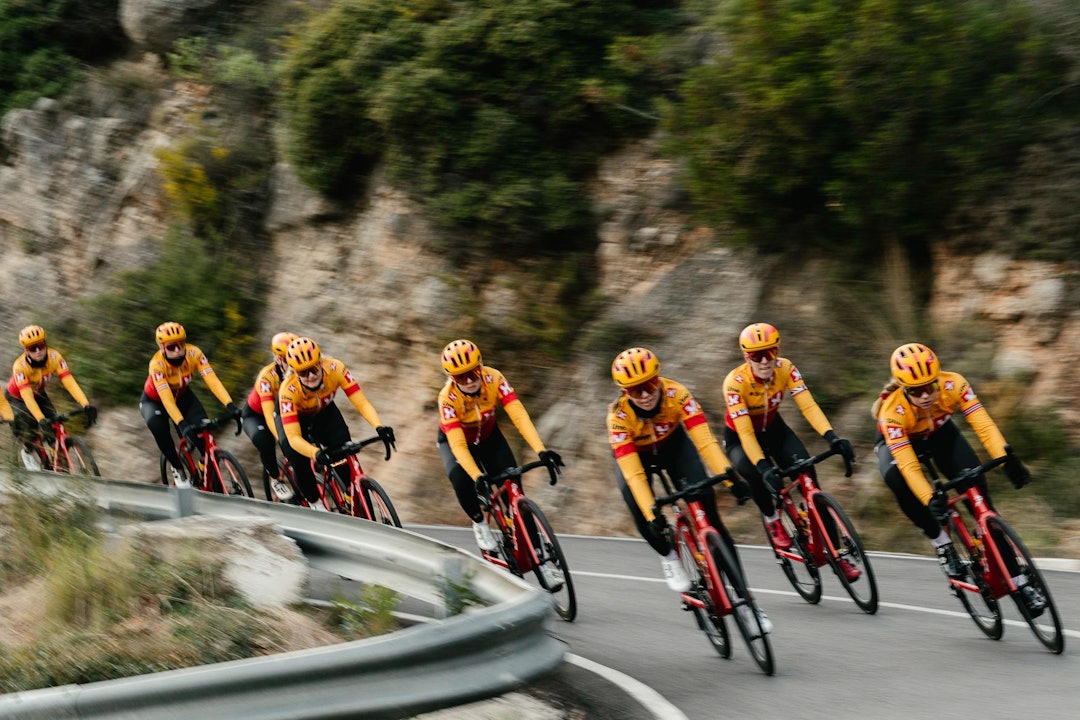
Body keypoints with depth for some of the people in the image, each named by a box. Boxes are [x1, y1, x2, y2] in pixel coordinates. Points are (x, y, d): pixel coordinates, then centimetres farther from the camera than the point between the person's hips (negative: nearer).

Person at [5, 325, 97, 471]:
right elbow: (27, 396, -43)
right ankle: (27, 452, 5)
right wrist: (41, 420, -56)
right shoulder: (20, 366, -36)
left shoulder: (55, 358, -28)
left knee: (54, 425, -17)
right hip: (16, 397, -3)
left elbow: (70, 382, -35)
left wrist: (86, 405, -48)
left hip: (39, 394, 3)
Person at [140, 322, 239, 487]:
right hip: (154, 401, -3)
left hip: (182, 396, 3)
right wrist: (182, 424, -54)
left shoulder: (194, 354, -28)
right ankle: (177, 469, -14)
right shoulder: (157, 364, -35)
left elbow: (212, 380, -36)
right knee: (157, 424, -35)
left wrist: (230, 405, -49)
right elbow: (167, 399, -42)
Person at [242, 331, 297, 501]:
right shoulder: (267, 376, -34)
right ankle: (275, 479, -11)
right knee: (265, 441, -35)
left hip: (282, 413, 4)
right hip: (255, 415, -4)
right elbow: (269, 415, -40)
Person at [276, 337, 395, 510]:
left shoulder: (335, 369, -35)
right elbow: (293, 437, -42)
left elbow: (362, 402, -36)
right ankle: (314, 504, 4)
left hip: (324, 411, 2)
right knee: (300, 464, -22)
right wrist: (315, 453, -61)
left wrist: (379, 427, -53)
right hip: (293, 417, -2)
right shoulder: (288, 390, -40)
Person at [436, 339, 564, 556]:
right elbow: (458, 444, -39)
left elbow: (519, 414, -38)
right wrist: (477, 476, -53)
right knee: (463, 482, -29)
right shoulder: (448, 398, -34)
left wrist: (541, 450, -49)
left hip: (488, 436, 2)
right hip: (454, 440, -2)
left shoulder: (494, 379, -31)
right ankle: (479, 524, 3)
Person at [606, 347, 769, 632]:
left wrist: (730, 477, -53)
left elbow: (704, 439, -40)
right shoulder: (619, 416, -34)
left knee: (708, 511, -15)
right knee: (639, 509, -31)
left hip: (673, 445, 1)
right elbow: (633, 473, -39)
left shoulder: (676, 393, -32)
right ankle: (668, 556, 2)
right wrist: (652, 516, -50)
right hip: (634, 455, -1)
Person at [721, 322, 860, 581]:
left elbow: (808, 405, -30)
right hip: (739, 438, -3)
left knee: (807, 473, -19)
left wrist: (832, 437, -46)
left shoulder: (785, 368, -21)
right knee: (759, 475, -36)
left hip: (773, 428, 3)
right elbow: (745, 432, -35)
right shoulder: (735, 382, -31)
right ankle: (772, 520, -2)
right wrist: (763, 466, -49)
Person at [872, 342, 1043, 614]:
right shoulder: (892, 411, -37)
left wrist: (1008, 461, -53)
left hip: (939, 434, 2)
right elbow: (907, 464, -42)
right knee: (897, 479, -38)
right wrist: (930, 500, -56)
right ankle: (941, 543, -16)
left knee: (975, 485, -21)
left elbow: (983, 424, -38)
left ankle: (1017, 581, -15)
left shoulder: (953, 385, -33)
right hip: (896, 443, -2)